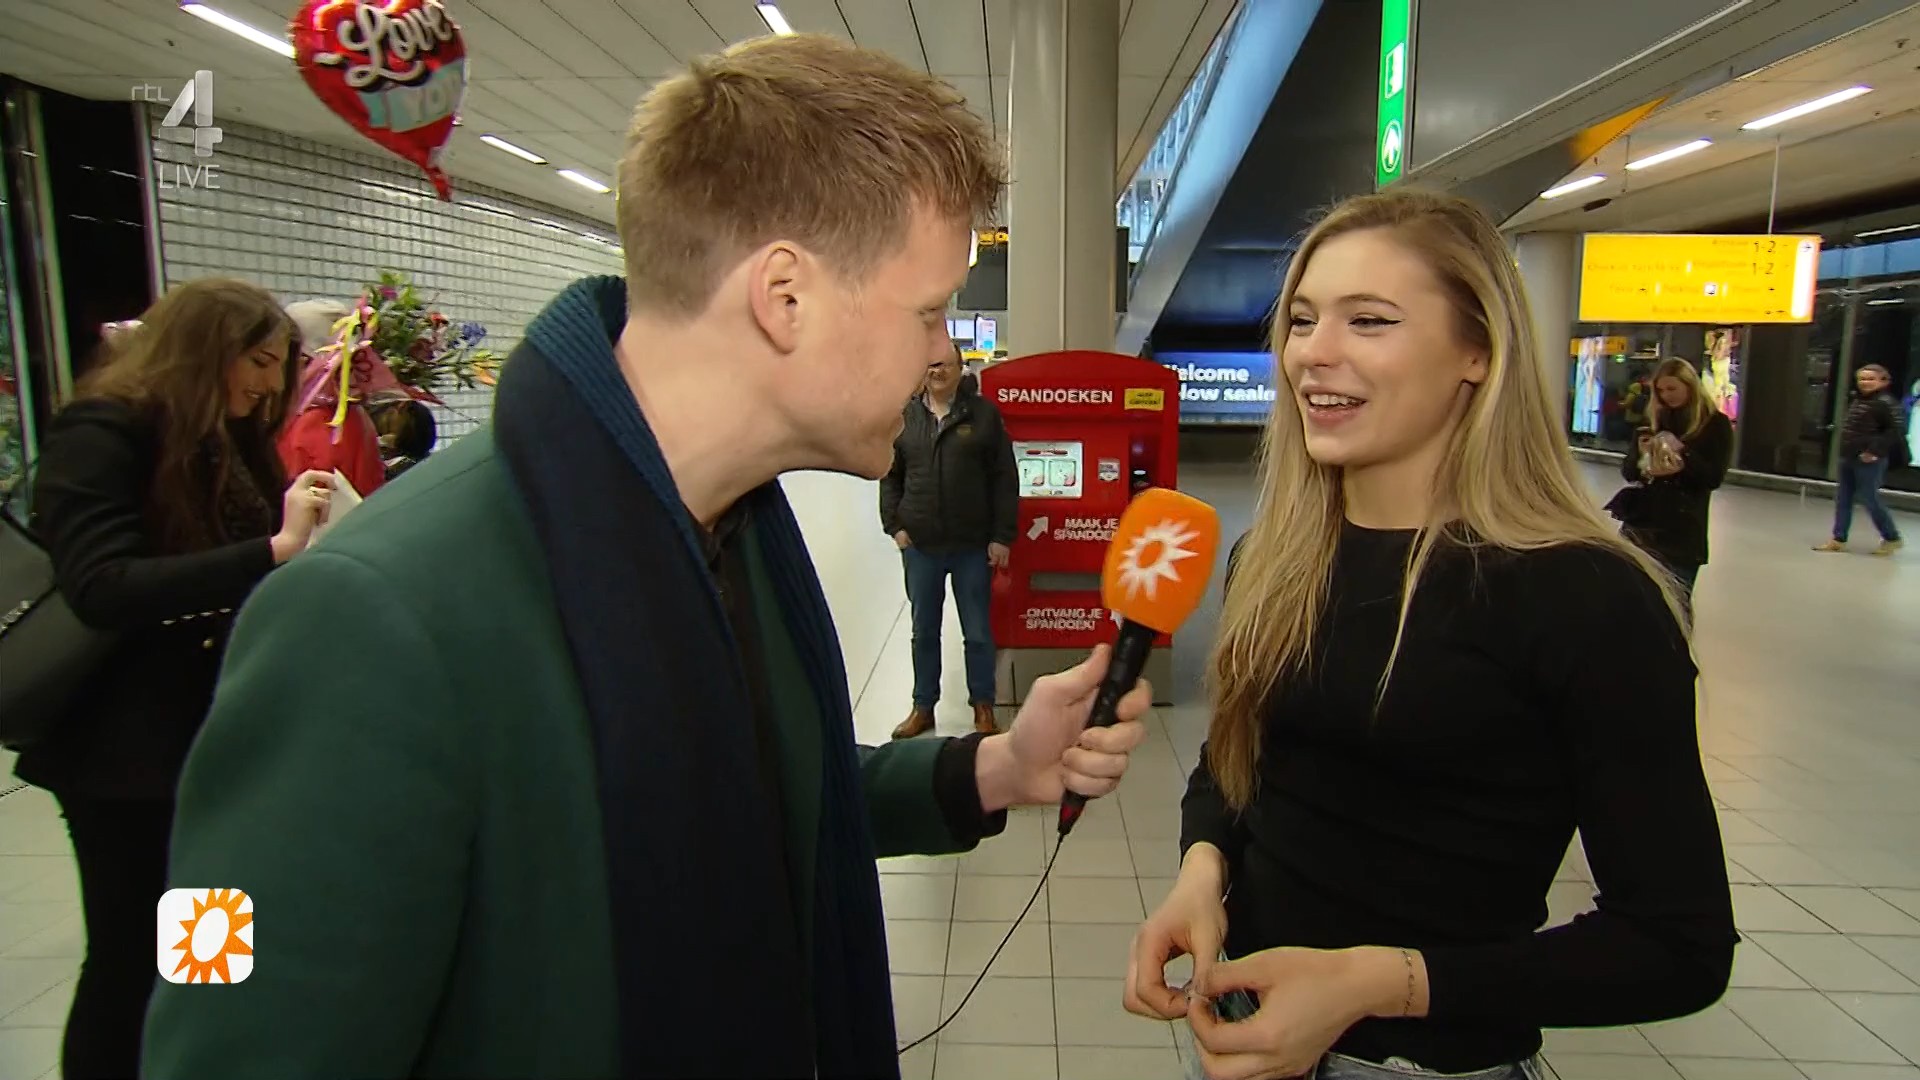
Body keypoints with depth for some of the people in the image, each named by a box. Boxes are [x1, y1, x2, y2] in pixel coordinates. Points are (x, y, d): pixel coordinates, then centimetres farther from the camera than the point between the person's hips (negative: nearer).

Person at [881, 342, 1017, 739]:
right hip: (919, 545, 2)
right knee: (924, 632, 13)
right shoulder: (905, 416, 4)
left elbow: (1004, 479, -3)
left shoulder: (984, 414, -3)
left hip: (973, 546, -2)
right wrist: (894, 525, 0)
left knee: (978, 632, 8)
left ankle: (983, 707, 24)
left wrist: (1002, 536, -7)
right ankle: (923, 707, 26)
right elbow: (890, 475, 10)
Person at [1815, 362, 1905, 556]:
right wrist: (1844, 450, 13)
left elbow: (1896, 431, -18)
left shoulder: (1886, 403, -12)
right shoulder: (1857, 400, 12)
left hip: (1869, 461, -8)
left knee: (1870, 499, -1)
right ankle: (1839, 540, 14)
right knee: (1842, 498, 9)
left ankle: (1892, 538, 15)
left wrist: (1875, 450, -24)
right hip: (1848, 459, 8)